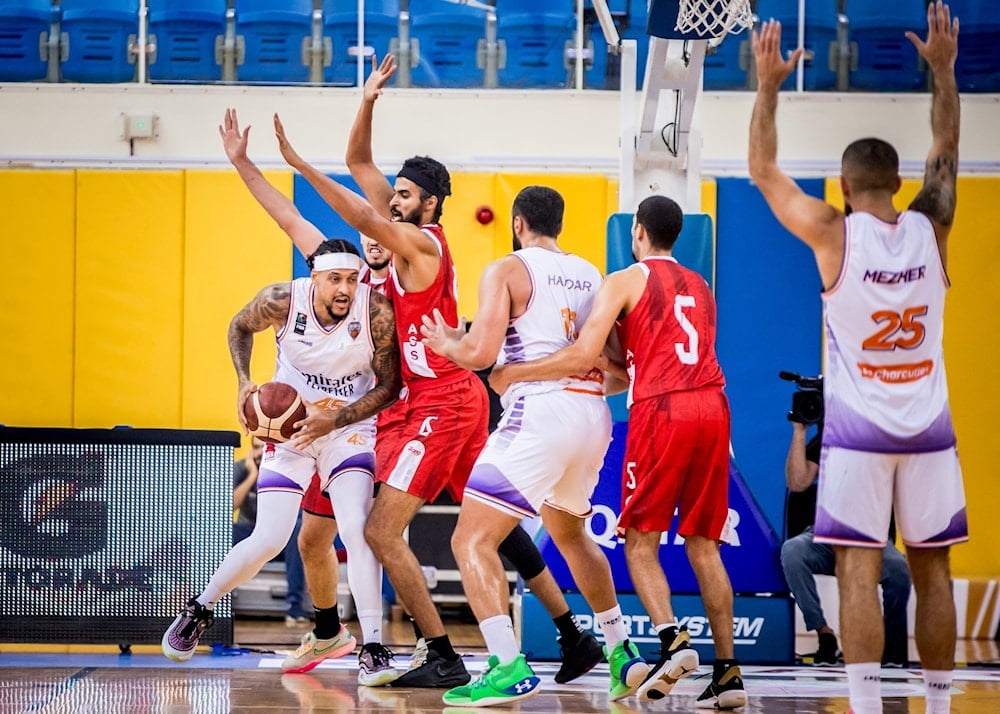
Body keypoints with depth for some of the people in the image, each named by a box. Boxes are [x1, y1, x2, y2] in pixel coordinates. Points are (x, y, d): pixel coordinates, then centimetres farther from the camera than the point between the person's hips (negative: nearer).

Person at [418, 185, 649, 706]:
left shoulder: (507, 271, -2)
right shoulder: (591, 275, 18)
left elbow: (481, 353, -12)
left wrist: (446, 343, 10)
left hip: (540, 411, -7)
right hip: (593, 414, 7)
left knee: (472, 541, -5)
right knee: (569, 532, 31)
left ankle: (508, 667, -21)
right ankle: (623, 653, 34)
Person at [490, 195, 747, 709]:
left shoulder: (626, 281, 5)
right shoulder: (700, 288, 24)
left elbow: (583, 358, -5)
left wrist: (513, 373, 5)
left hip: (661, 412, -5)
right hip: (712, 406, 5)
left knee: (640, 541, 3)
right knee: (703, 545, 10)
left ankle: (672, 638, -20)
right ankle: (727, 671, 3)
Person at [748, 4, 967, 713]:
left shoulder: (834, 234, -10)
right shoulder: (930, 228, -2)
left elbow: (764, 172, 0)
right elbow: (946, 152, 15)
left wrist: (769, 85, 4)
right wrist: (943, 69, 20)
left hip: (859, 430, -3)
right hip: (929, 427, 3)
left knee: (859, 569, -5)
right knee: (933, 570, 8)